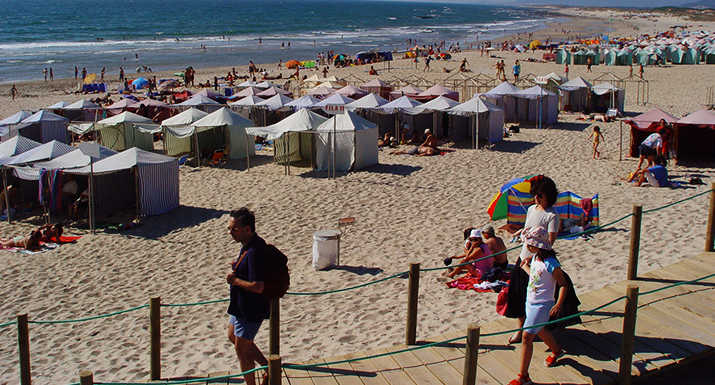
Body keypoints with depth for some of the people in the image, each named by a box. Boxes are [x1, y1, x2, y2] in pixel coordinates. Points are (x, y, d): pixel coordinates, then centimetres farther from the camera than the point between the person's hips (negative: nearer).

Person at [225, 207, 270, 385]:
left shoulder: (253, 252, -30)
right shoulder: (249, 245, 3)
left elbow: (258, 287, -33)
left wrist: (235, 280, -21)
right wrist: (237, 267, 2)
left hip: (250, 309, -11)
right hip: (241, 305, 11)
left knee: (242, 349, 3)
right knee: (234, 337, 26)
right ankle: (269, 367, 35)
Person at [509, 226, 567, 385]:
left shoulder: (551, 264, -23)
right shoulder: (535, 257, 0)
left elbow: (563, 285, -17)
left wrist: (558, 304, -24)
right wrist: (525, 266, 29)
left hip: (542, 305, -9)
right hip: (530, 301, 9)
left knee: (527, 336, -9)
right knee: (539, 330, 27)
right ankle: (557, 350, 57)